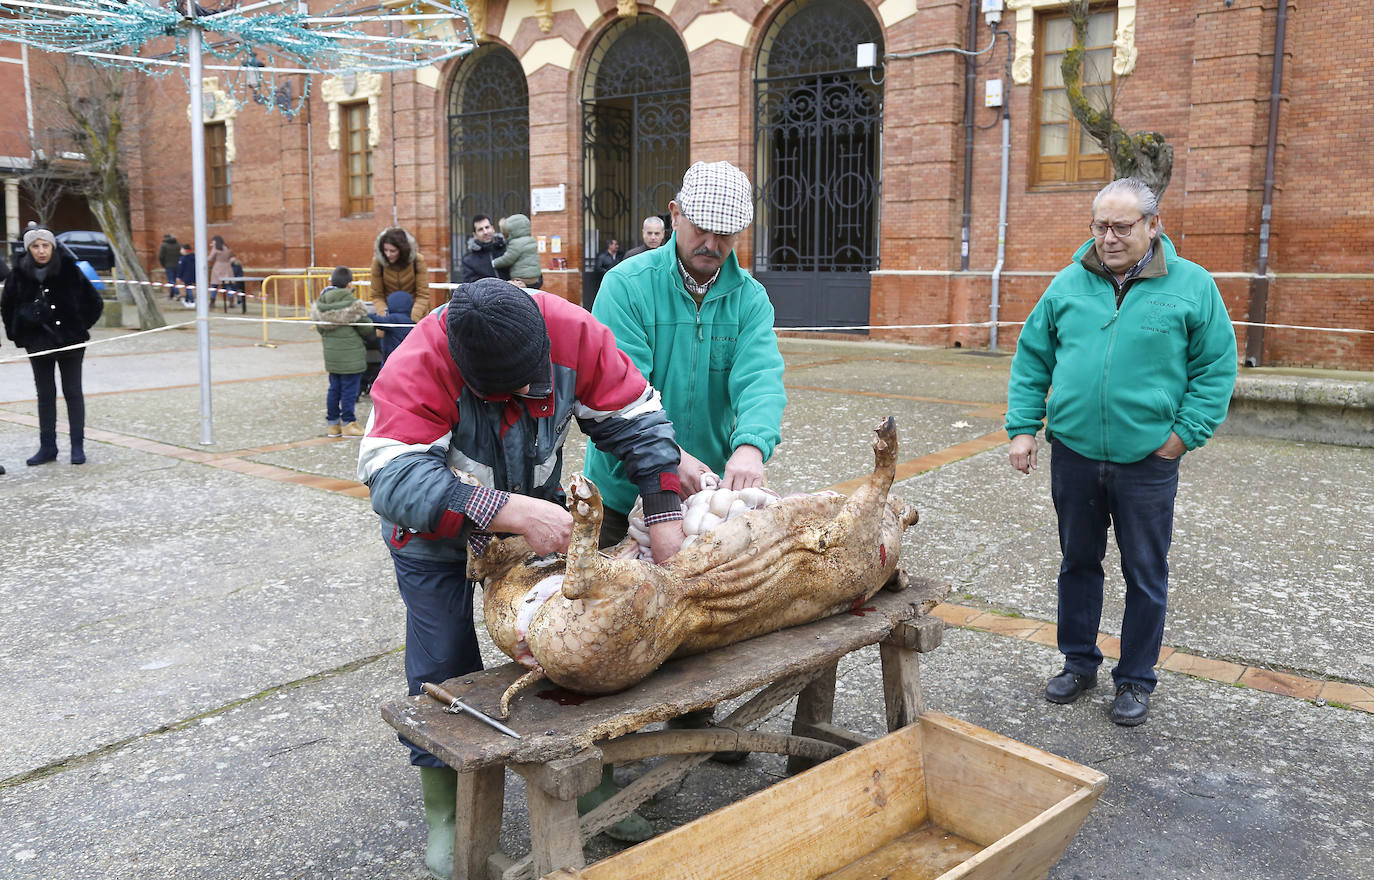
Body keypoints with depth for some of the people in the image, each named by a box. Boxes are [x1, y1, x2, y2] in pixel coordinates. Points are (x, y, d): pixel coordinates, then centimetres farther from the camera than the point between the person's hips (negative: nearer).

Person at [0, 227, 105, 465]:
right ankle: (47, 447, 17)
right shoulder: (20, 274, -2)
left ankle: (78, 446, 10)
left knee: (73, 394, 5)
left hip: (70, 342, -2)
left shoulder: (69, 271, -8)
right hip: (38, 343, 2)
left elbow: (95, 302, -1)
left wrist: (81, 327, -1)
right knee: (45, 395, 10)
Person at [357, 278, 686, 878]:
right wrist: (516, 513, -57)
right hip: (435, 530, -3)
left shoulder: (574, 333, -29)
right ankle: (445, 813, 19)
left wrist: (665, 518, -26)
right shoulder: (418, 367, -38)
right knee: (443, 662, -1)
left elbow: (637, 419, -19)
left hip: (535, 508, 3)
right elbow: (393, 480, -50)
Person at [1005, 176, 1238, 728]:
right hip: (1074, 454, 2)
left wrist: (1185, 433, -9)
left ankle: (1135, 680, 25)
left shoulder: (1191, 285, -3)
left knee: (1145, 575, 9)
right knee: (1078, 562, 15)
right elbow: (1031, 359, 7)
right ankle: (1079, 662, 32)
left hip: (1148, 461, -2)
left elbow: (1217, 367, 0)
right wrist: (1022, 427, -1)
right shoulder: (1069, 284, 4)